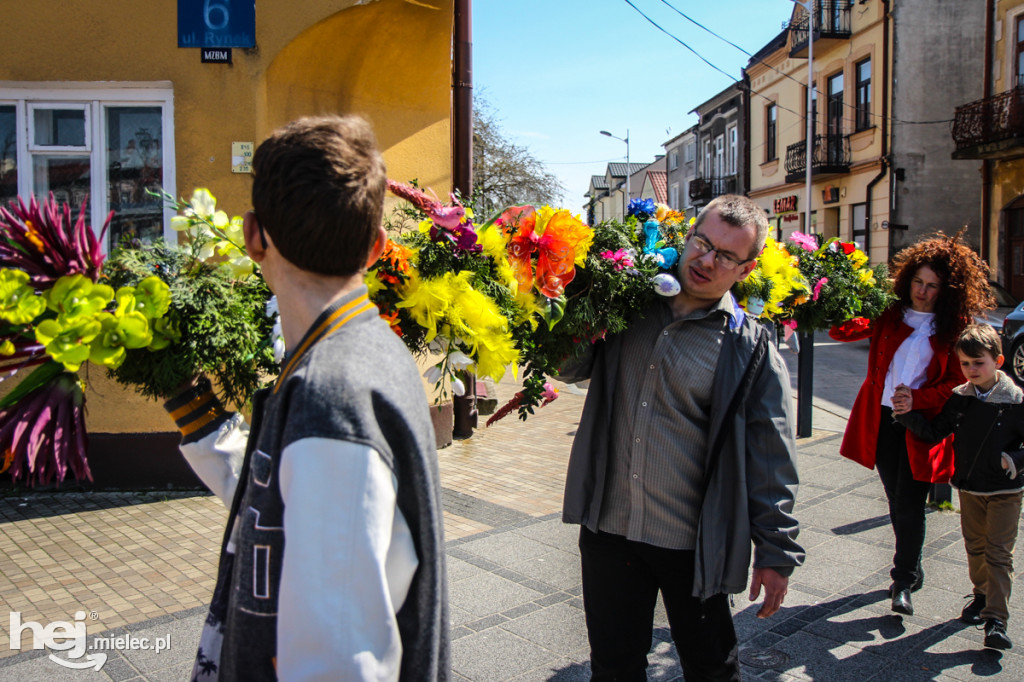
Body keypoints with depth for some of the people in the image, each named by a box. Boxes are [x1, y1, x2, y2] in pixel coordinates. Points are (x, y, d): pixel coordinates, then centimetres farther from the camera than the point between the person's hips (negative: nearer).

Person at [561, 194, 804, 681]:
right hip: (608, 528, 3)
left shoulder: (751, 347, -6)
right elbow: (571, 369, 15)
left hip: (695, 544, -2)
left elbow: (770, 458, -5)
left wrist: (776, 553, -4)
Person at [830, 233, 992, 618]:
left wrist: (918, 398, -17)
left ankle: (904, 581, 10)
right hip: (882, 422, 3)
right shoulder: (889, 315, 4)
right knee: (896, 502, 14)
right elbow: (842, 331, 2)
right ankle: (912, 569, 33)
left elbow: (959, 382, -3)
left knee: (910, 506, -6)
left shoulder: (956, 328, -2)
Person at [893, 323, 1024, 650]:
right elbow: (934, 432, 1)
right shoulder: (958, 399, -2)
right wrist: (909, 414, -11)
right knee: (975, 546, 16)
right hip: (969, 488, 4)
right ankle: (982, 595, 38)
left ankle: (996, 619, -2)